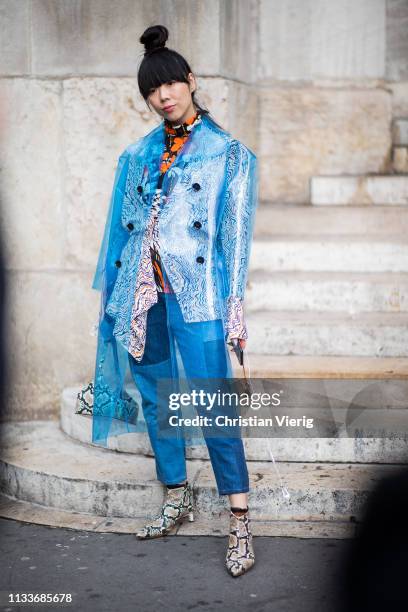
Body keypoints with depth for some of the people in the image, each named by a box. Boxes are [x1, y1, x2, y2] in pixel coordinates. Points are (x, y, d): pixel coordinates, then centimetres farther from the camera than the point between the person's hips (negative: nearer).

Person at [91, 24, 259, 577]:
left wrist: (234, 305, -9)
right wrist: (112, 294, 11)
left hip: (195, 296, -5)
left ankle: (240, 521, -5)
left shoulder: (228, 152, 4)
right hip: (142, 295, 5)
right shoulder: (138, 155, 15)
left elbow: (236, 234, -2)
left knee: (213, 405, -10)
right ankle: (178, 499, 26)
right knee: (156, 401, 11)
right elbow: (122, 227, 16)